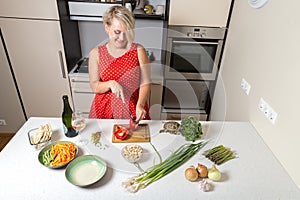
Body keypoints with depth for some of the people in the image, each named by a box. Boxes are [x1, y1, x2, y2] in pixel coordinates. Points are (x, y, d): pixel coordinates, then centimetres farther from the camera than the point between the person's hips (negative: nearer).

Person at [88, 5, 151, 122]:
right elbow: (94, 86, -3)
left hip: (133, 109, 0)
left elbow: (145, 83, -9)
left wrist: (140, 105, -24)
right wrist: (110, 84, -23)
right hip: (106, 109, 1)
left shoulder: (138, 51, -9)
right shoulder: (96, 53, -5)